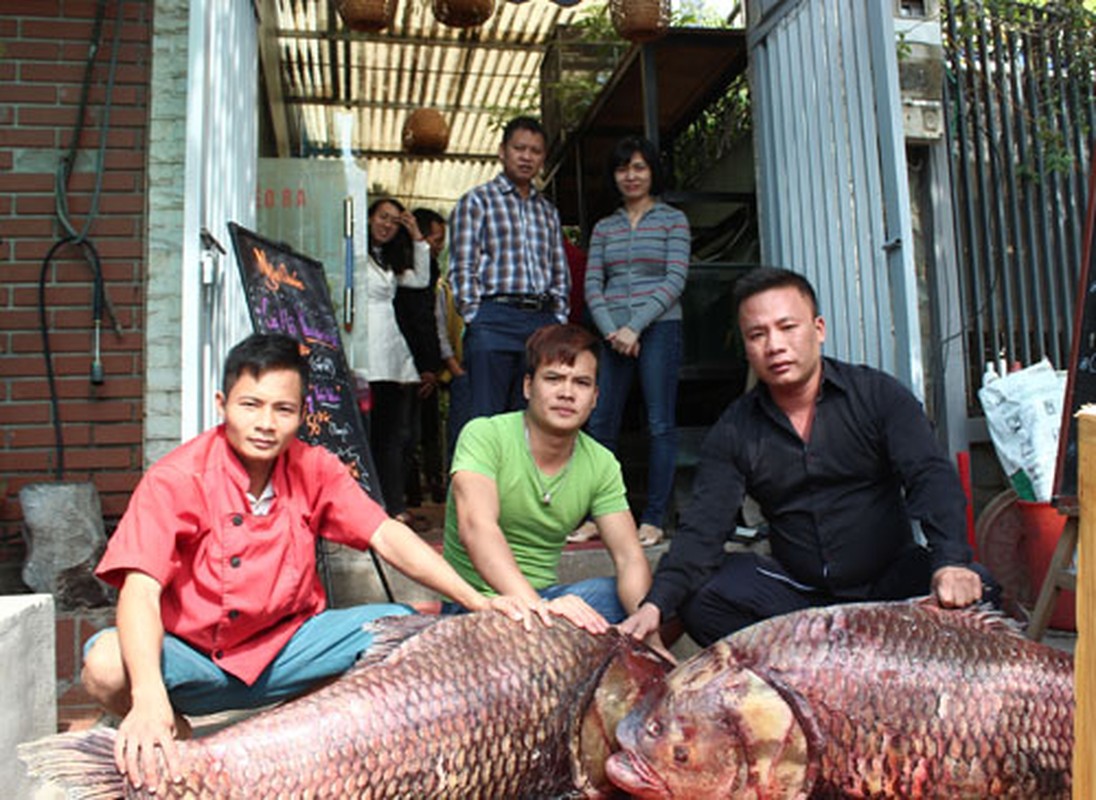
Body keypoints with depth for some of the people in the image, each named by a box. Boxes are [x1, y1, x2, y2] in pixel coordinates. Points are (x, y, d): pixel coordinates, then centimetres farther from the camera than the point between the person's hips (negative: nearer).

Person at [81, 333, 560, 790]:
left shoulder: (313, 468, -5)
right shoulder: (176, 479, -16)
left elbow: (385, 535, -11)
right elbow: (141, 588, -27)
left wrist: (475, 601, -24)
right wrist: (149, 697, -45)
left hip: (287, 645, 3)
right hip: (196, 658, -2)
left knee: (402, 628, -17)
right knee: (106, 665, -32)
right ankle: (176, 745, 1)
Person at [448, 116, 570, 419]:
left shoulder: (548, 211, 23)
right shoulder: (476, 201, 7)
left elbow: (560, 273, 21)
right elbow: (462, 269, -1)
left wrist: (558, 320, 9)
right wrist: (476, 320, -9)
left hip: (543, 319, 5)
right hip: (495, 320, -5)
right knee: (488, 417, -6)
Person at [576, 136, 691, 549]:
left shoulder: (673, 220, 6)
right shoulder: (603, 227, 16)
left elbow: (675, 281, -4)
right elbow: (592, 285, 9)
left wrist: (635, 327, -13)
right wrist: (611, 330, -8)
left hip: (659, 328, -3)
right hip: (613, 333, 3)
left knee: (661, 425, -2)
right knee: (600, 422, 0)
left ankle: (653, 519, 4)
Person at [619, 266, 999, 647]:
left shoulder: (879, 394, -2)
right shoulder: (733, 430, 0)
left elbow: (931, 476, -13)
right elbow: (703, 527, -8)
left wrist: (951, 561, -34)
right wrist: (656, 604, -25)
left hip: (890, 578, 0)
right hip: (797, 592, 1)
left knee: (976, 589, -28)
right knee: (697, 598, -23)